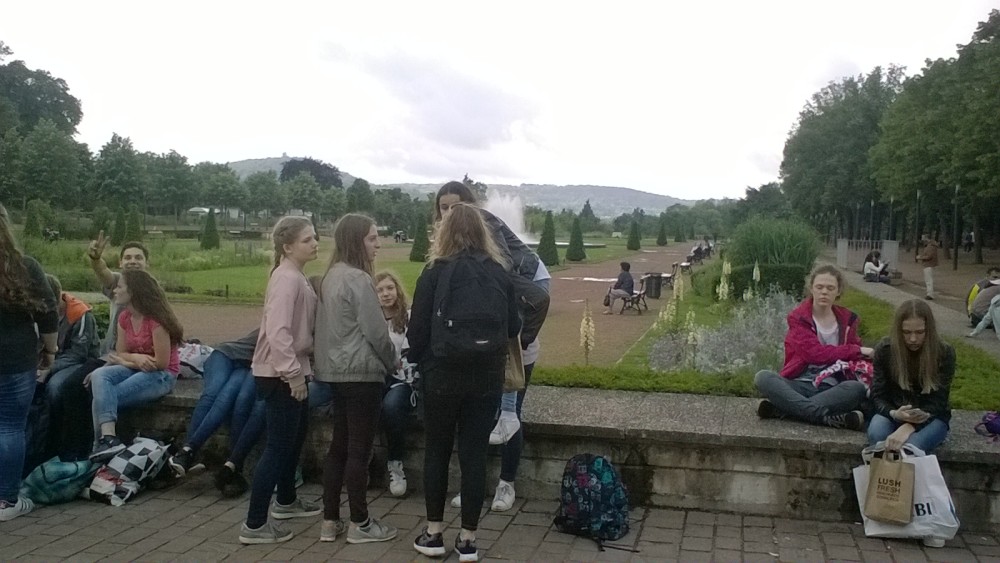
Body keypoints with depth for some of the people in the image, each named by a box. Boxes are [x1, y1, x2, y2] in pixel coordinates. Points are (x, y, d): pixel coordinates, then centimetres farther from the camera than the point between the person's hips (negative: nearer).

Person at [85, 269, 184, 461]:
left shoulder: (156, 319, -19)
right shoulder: (124, 318, 5)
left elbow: (161, 362, -18)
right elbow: (121, 354, 8)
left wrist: (127, 360, -9)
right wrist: (135, 358, -15)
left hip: (161, 375, -7)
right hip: (135, 369, 7)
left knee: (102, 398, -20)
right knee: (99, 376, -22)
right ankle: (108, 438, -33)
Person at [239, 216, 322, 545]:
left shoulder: (297, 277, 12)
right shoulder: (286, 279, -20)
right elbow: (278, 331, -29)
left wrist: (298, 371, 16)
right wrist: (293, 373, -26)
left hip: (292, 371, 10)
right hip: (280, 375, -10)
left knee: (294, 439, 22)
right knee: (279, 447, -4)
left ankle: (286, 501, 40)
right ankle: (254, 525, 4)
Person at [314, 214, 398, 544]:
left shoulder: (332, 276, 11)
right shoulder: (358, 279, -16)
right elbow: (376, 332, -16)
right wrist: (393, 364, 0)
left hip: (336, 372, 9)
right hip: (361, 373, -9)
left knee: (339, 445, 13)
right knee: (359, 449, 0)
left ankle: (330, 521, 19)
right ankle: (360, 524, 10)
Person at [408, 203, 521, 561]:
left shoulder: (435, 274, -8)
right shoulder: (499, 274, -1)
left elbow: (417, 329, -6)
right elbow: (513, 327, 5)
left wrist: (416, 361, 13)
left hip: (442, 376, -2)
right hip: (486, 378, 2)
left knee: (437, 452, 13)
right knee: (474, 454, 8)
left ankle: (434, 534, 22)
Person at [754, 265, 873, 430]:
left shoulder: (847, 319, 11)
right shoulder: (798, 317, 0)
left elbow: (854, 359, 15)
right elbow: (816, 353, -15)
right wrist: (859, 350, -11)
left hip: (831, 388, 2)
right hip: (800, 384, -2)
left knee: (857, 388, -31)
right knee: (763, 377, -30)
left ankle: (782, 409, -35)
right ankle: (827, 417, -42)